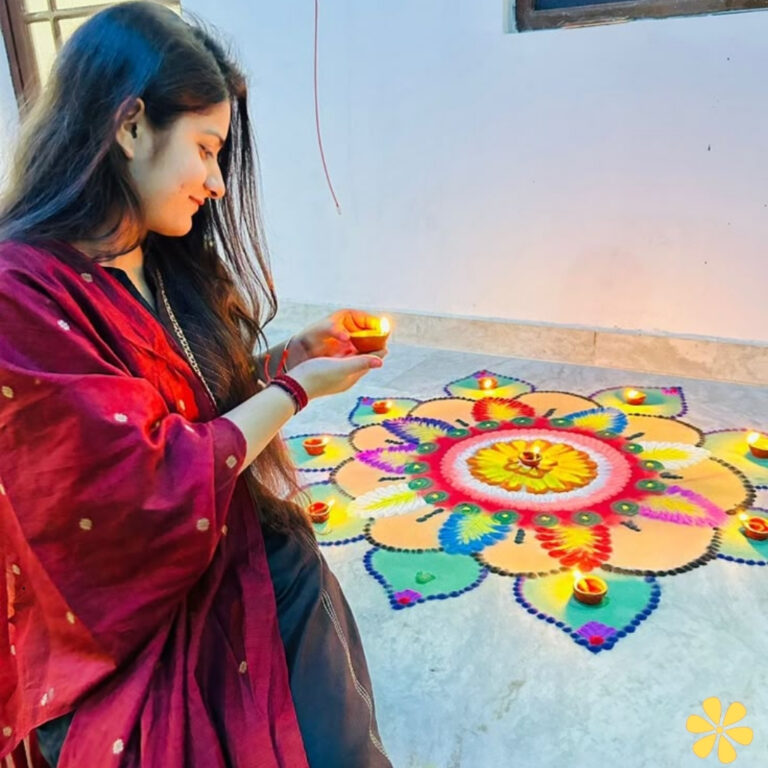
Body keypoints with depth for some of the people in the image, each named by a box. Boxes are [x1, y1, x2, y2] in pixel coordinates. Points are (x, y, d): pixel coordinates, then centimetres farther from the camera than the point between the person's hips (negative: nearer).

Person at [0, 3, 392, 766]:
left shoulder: (165, 263, 3)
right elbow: (156, 490, -22)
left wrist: (300, 350, 0)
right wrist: (297, 389, -12)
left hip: (256, 563, 6)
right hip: (137, 638, -5)